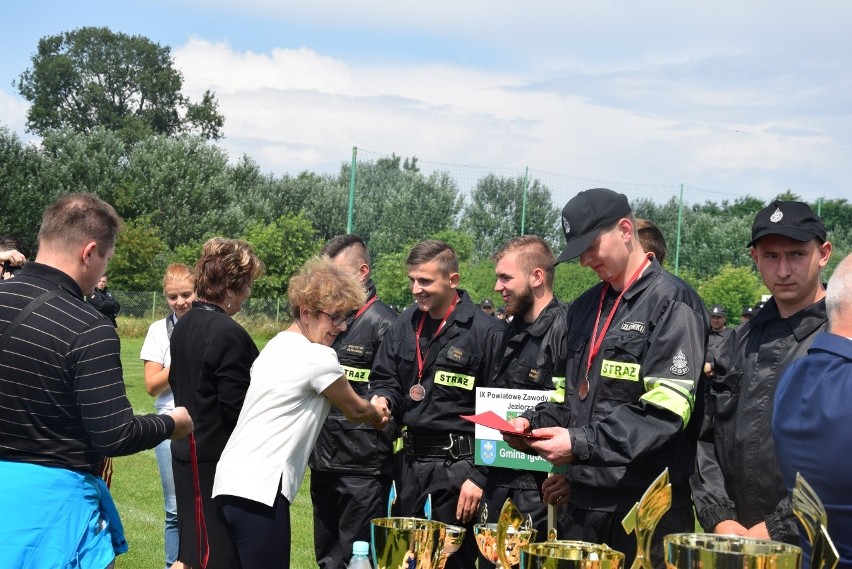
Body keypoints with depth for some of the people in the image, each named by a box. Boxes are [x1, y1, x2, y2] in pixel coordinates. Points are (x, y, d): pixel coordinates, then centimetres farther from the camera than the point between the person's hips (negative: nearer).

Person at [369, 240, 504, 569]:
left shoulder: (486, 331, -12)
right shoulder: (406, 324, 8)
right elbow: (385, 378, 17)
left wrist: (479, 476, -14)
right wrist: (383, 399, -7)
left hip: (456, 464, -6)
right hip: (410, 461, 6)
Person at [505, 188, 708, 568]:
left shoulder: (671, 302, -9)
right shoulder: (586, 308, 16)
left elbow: (667, 409, -18)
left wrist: (582, 443, -21)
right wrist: (535, 422, 3)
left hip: (648, 507, -7)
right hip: (585, 500, 7)